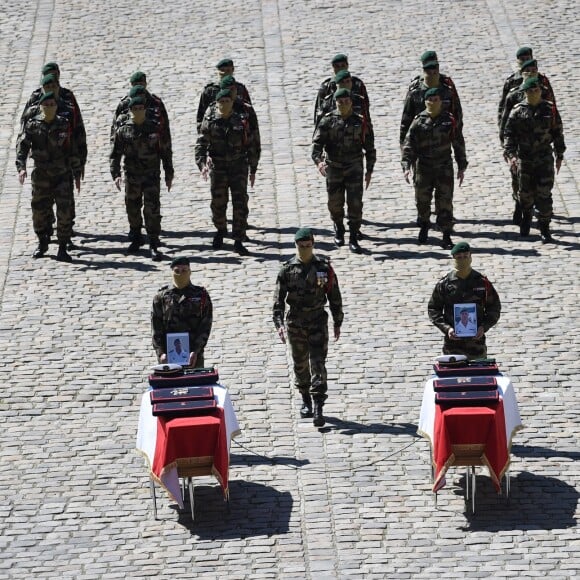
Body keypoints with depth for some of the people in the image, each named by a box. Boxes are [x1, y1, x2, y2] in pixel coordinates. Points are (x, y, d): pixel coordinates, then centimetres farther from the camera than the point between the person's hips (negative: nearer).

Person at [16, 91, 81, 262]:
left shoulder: (64, 125, -1)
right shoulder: (32, 125, -3)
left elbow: (73, 151, 4)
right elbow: (22, 146, -9)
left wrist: (77, 174, 4)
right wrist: (21, 168, -23)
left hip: (62, 174, -1)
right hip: (41, 176, 1)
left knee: (64, 211, -7)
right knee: (39, 210, 8)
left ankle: (62, 249, 0)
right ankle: (42, 244, 29)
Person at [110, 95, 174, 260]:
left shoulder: (155, 129, 0)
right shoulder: (123, 131, 1)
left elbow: (166, 153, 7)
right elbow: (115, 155, 2)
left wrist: (169, 174, 6)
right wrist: (116, 174, -11)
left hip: (152, 176, -2)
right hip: (132, 178, 2)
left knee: (152, 210, -9)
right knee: (132, 209, 12)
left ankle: (154, 245, -8)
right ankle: (135, 239, 31)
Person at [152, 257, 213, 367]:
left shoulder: (201, 295, 5)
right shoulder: (161, 297, 7)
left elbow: (205, 326, -1)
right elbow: (156, 328, 4)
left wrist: (196, 351, -12)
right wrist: (161, 353, -9)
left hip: (194, 356, 0)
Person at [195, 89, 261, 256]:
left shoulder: (243, 120, -4)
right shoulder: (210, 121, -3)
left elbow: (253, 146, 4)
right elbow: (201, 144, -5)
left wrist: (253, 170, 5)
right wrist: (202, 164, -21)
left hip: (239, 167, -1)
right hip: (217, 167, 1)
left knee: (240, 204, -5)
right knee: (218, 203, 7)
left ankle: (238, 241, 0)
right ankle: (220, 229, 36)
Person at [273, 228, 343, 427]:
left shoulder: (323, 267, -1)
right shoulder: (287, 269, -1)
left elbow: (334, 296, 6)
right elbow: (278, 299, -3)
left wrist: (337, 323, 8)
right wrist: (279, 323, -15)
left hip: (318, 322, -1)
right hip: (295, 323, 2)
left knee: (318, 364, -10)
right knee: (300, 364, 12)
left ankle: (318, 409, -15)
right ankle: (305, 400, 32)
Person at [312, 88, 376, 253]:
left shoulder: (360, 122, 1)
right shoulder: (328, 121, -2)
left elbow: (370, 148, 8)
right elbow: (317, 143, -8)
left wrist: (369, 170, 5)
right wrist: (318, 161, -25)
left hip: (354, 168, -1)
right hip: (333, 168, 1)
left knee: (355, 203, -8)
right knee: (335, 203, 9)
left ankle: (353, 239, -2)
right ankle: (338, 231, 35)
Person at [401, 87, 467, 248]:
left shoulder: (449, 120, 0)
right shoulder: (419, 121, -2)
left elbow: (459, 144, 6)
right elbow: (408, 144, -4)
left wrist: (462, 167, 4)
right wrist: (406, 166, -14)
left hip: (444, 168, -1)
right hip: (423, 167, 1)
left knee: (445, 202, -2)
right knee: (422, 200, 12)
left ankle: (446, 236, 3)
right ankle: (424, 226, 37)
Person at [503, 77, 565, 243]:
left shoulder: (550, 109, -1)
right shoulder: (518, 111, -2)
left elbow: (558, 134, 6)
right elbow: (509, 134, -4)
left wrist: (559, 156, 7)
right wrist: (510, 154, -15)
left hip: (545, 159, -1)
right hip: (524, 159, 1)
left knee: (544, 195, -6)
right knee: (525, 193, 11)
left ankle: (544, 229, 0)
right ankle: (526, 217, 39)